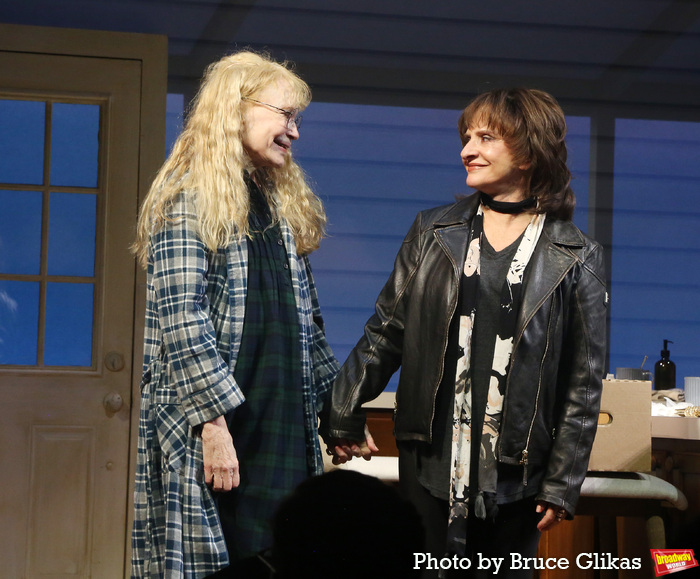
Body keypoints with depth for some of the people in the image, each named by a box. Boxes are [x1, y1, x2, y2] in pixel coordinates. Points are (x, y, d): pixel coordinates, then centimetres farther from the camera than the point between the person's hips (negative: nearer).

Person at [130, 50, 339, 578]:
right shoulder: (189, 199, -6)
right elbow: (181, 318, -15)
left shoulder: (284, 205, 19)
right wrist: (214, 422, -21)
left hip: (286, 430, 7)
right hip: (210, 433, -7)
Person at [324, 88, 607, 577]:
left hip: (514, 469, -2)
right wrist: (345, 419, 9)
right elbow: (386, 331, 12)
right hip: (431, 459, 2)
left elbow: (584, 383, 0)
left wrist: (563, 483, -3)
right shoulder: (433, 232, 8)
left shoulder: (576, 258, 1)